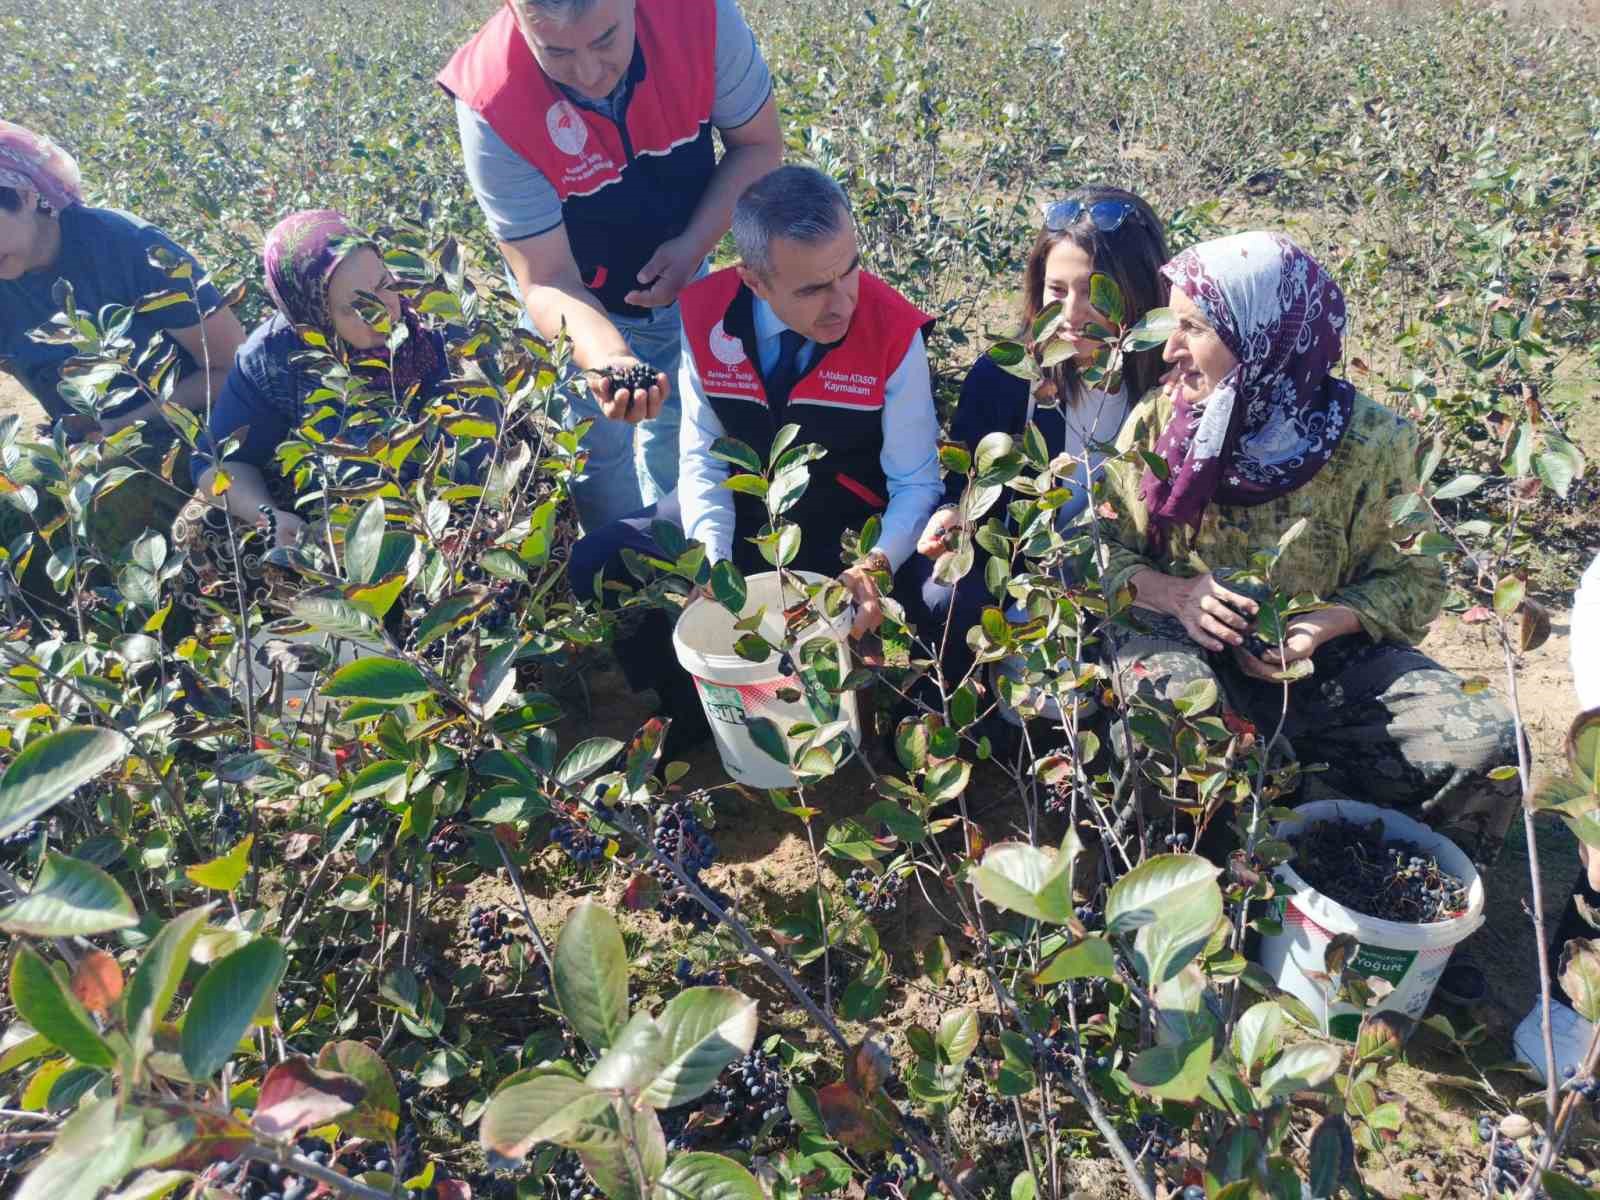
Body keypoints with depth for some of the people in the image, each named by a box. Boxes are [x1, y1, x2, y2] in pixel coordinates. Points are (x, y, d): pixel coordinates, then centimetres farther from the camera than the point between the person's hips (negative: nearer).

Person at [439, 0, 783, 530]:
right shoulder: (492, 106, -34)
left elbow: (757, 145, -13)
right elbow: (549, 282, -31)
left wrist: (694, 246, -28)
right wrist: (607, 363, -51)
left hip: (680, 277, 2)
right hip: (578, 304, -2)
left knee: (681, 438, 10)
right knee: (598, 453, 0)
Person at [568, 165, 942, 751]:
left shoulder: (893, 333, -22)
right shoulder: (706, 315, -15)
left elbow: (916, 484, -14)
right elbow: (702, 455, -8)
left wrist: (877, 567, -34)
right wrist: (713, 566, -24)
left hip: (845, 531, -2)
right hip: (738, 508, 3)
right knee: (598, 561, -11)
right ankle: (689, 714, 11)